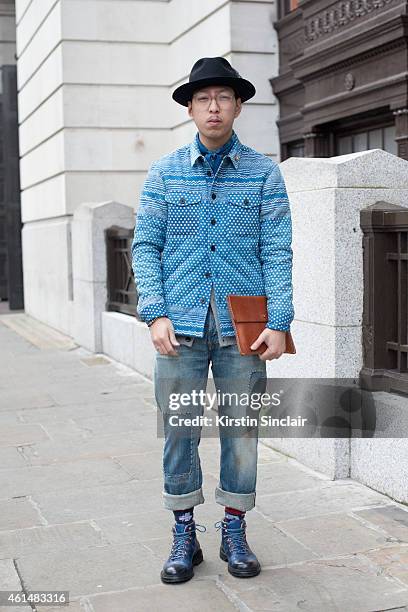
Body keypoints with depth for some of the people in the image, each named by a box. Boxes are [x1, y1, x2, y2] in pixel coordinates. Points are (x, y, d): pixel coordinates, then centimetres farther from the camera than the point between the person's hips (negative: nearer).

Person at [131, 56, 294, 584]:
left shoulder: (264, 173, 5)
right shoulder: (165, 172, 7)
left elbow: (277, 252, 1)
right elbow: (145, 245, 4)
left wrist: (278, 323, -9)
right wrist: (156, 314, -8)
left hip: (242, 324, 0)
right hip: (181, 323, 1)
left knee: (241, 429, 6)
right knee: (179, 428, 4)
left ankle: (234, 532, 22)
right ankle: (184, 537, 18)